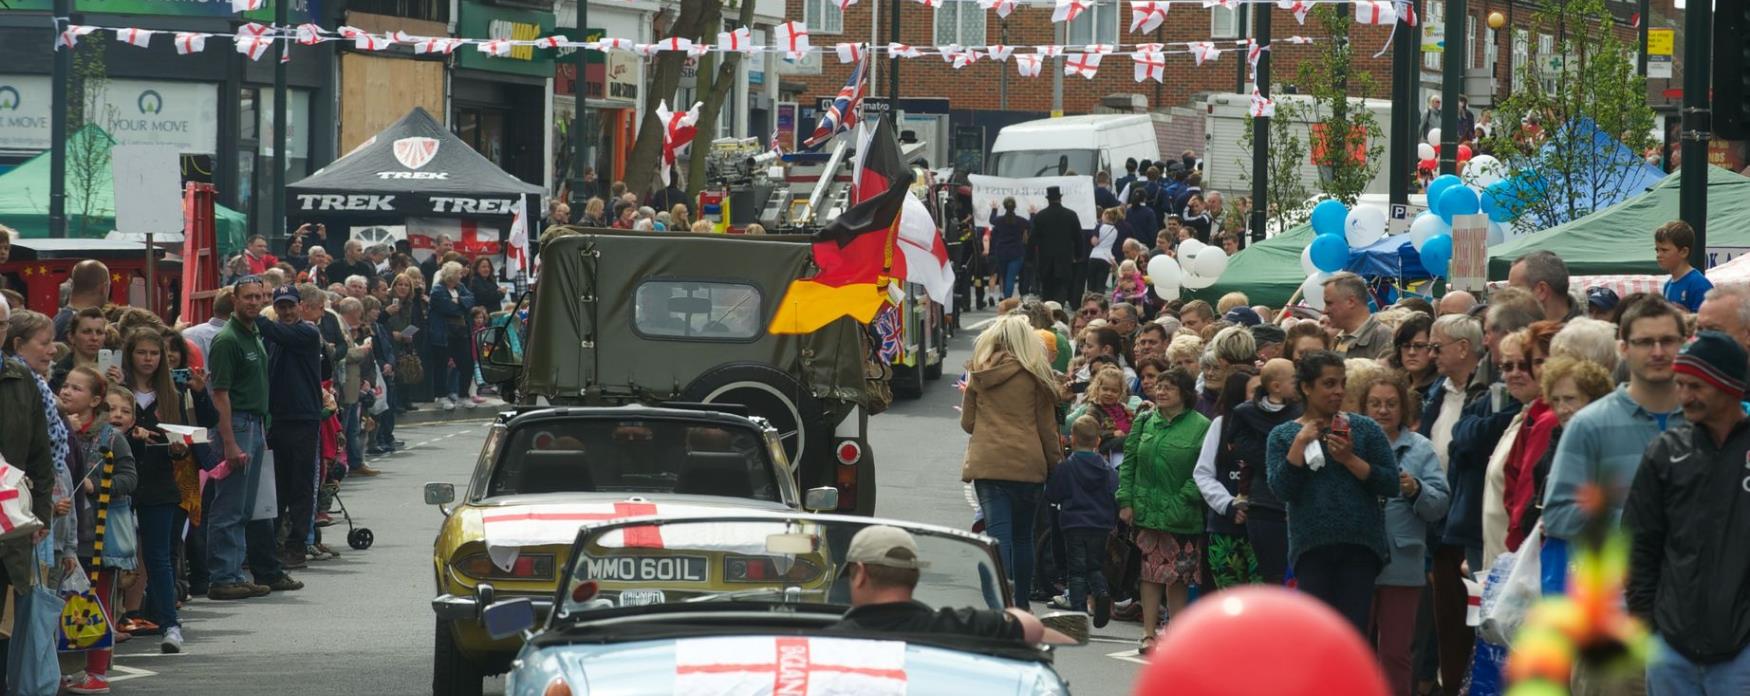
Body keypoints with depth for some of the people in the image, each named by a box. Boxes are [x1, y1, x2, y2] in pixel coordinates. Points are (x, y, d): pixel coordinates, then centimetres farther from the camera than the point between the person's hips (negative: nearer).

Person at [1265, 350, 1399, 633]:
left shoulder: (1364, 429, 7)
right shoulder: (1283, 436, 8)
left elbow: (1391, 484, -1)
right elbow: (1281, 488, -6)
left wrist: (1350, 459, -11)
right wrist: (1300, 442, -10)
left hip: (1359, 546, 0)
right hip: (1311, 547, 0)